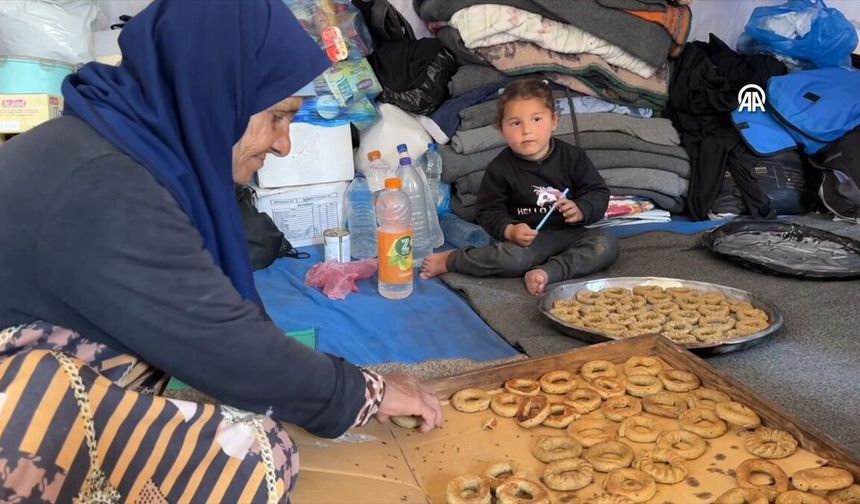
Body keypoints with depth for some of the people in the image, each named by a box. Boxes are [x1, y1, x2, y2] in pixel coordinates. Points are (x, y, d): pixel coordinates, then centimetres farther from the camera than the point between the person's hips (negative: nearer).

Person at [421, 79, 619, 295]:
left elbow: (599, 192, 5)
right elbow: (489, 210, -1)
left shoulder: (572, 157, 0)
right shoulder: (500, 168, -4)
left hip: (569, 232, 3)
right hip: (527, 237, -3)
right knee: (512, 258, -34)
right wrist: (509, 231, -22)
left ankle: (546, 272, -31)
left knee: (607, 245, -22)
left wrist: (581, 210, -17)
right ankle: (450, 260, -11)